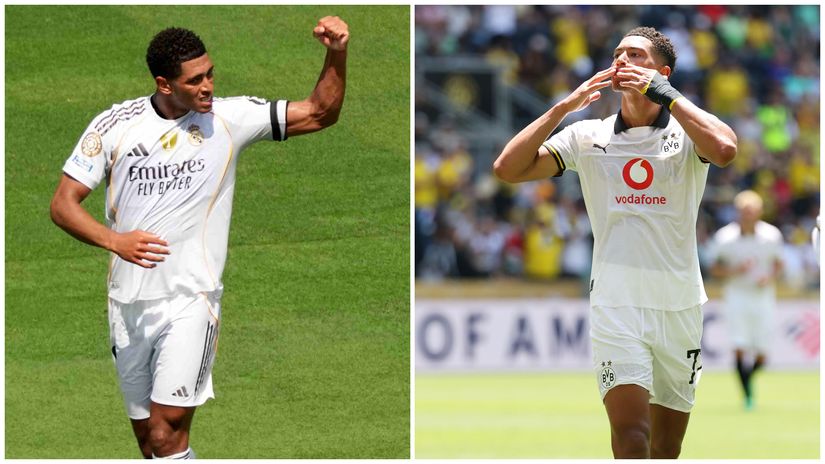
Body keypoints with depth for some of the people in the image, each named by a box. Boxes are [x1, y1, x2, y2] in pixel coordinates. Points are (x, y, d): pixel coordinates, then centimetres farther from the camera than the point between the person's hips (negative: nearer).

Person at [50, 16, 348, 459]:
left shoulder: (228, 118, -2)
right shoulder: (115, 124, -1)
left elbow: (319, 113, 1)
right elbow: (63, 203, 0)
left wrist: (337, 56, -17)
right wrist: (114, 240, -18)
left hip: (190, 301, -3)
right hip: (128, 303, 3)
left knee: (167, 432, -18)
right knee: (147, 436, 10)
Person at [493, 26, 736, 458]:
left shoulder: (686, 133, 2)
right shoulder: (588, 136, 7)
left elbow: (725, 149, -22)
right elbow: (508, 168, 1)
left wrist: (665, 94, -14)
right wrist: (566, 105, -4)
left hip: (679, 306, 1)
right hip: (615, 305, -1)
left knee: (667, 448, 9)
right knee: (631, 438, -19)